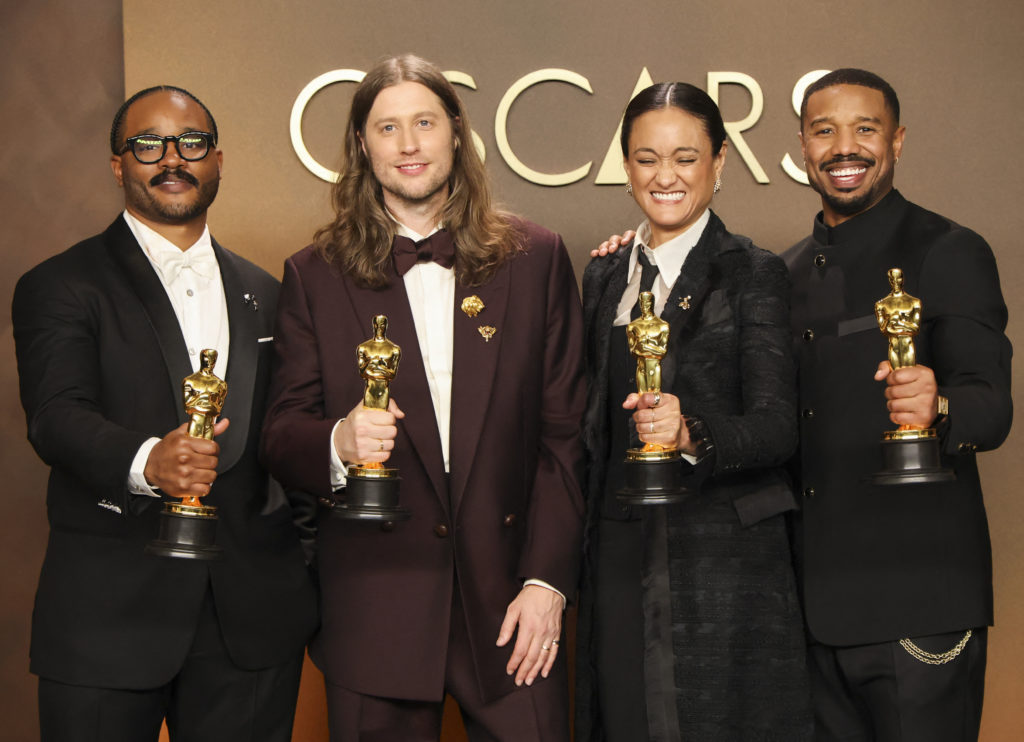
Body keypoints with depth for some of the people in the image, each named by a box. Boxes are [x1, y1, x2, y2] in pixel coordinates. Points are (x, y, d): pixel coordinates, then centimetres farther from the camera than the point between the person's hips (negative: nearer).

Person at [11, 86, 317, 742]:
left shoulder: (265, 295, 15)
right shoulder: (59, 288, 1)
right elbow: (57, 417, -15)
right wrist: (147, 461, -35)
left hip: (252, 619, 4)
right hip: (107, 616, -3)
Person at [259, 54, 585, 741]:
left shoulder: (535, 258, 5)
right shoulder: (316, 274, 5)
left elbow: (566, 434, 3)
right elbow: (281, 435, 4)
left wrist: (547, 581, -5)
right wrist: (337, 443, -19)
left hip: (508, 602, 0)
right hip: (374, 605, 0)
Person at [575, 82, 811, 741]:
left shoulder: (754, 274, -4)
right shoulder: (606, 279, 12)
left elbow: (778, 426, -12)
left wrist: (692, 432, -31)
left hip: (726, 562, -4)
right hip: (622, 561, 5)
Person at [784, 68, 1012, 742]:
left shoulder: (950, 253, -5)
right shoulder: (789, 271, 14)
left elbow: (992, 406, -13)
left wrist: (935, 408, -36)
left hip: (919, 602, -6)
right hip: (813, 597, 6)